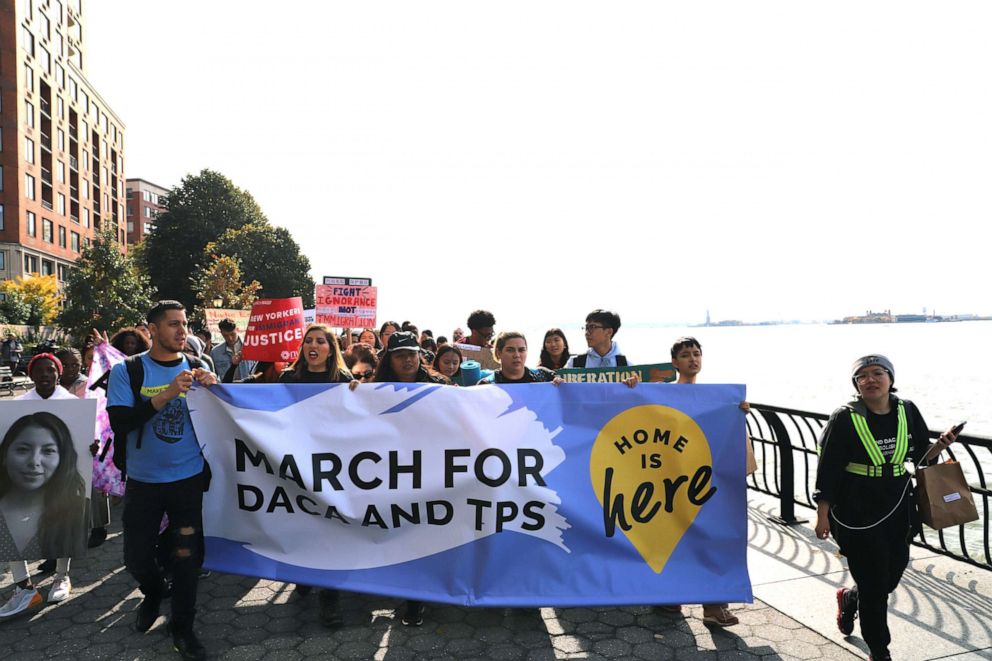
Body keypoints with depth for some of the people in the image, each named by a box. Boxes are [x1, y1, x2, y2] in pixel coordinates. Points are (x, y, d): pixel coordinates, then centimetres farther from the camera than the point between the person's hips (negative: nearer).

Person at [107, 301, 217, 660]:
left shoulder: (198, 369, -1)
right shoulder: (127, 371, -8)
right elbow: (119, 422, -18)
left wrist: (213, 389, -20)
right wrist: (166, 394, -28)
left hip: (189, 479, 1)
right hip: (143, 482, -1)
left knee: (188, 557, 6)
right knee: (136, 559, 11)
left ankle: (182, 627, 25)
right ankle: (154, 593, 44)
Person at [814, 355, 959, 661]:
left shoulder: (907, 411, -1)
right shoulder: (845, 419, -15)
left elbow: (921, 455, 11)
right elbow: (827, 469, -12)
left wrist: (941, 444, -10)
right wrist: (822, 515, -12)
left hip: (898, 508, 5)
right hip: (858, 512, -5)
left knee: (892, 575, 16)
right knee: (874, 585, 3)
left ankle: (849, 599, 48)